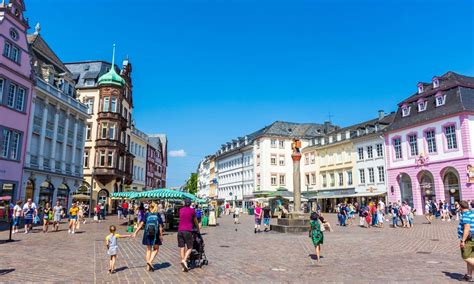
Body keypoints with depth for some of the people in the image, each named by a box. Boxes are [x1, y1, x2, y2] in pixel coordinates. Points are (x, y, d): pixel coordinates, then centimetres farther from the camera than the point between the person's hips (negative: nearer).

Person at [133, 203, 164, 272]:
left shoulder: (147, 214, 4)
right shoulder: (158, 215, 2)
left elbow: (141, 224, -2)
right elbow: (160, 226, -3)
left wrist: (135, 232, 0)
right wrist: (161, 235, 2)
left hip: (147, 234, 2)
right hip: (156, 234, -2)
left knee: (148, 249, 13)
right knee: (156, 249, 13)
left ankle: (148, 266, 16)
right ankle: (150, 261, -7)